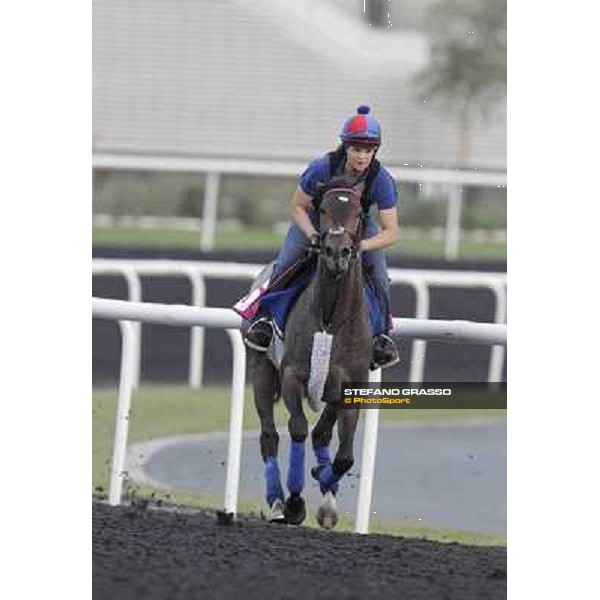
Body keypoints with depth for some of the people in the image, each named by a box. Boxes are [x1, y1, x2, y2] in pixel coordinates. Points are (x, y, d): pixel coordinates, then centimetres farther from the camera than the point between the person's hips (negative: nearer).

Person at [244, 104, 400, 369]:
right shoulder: (321, 168, -32)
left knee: (379, 275, -18)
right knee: (284, 265, -16)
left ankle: (381, 332, 1)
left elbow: (390, 232, -26)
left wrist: (360, 245, -42)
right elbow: (297, 207, -16)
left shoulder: (381, 179, -30)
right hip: (315, 220, 0)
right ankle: (266, 317, 6)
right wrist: (313, 236, -30)